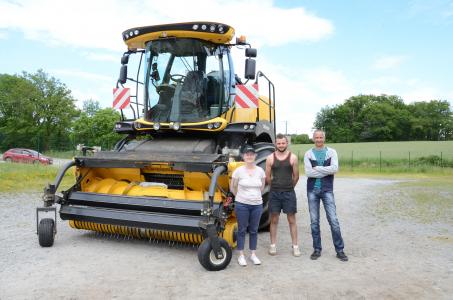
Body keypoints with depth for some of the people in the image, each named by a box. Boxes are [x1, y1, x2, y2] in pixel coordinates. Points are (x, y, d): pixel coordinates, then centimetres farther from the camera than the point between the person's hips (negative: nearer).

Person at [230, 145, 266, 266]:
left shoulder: (260, 171, 0)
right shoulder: (238, 171, -9)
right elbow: (232, 187, 3)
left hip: (257, 205, 3)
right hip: (242, 205, -3)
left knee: (254, 230, 13)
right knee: (242, 230, 6)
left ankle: (253, 254, 25)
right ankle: (241, 255, 18)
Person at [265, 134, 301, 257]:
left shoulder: (293, 157, -2)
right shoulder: (270, 158, 0)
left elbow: (296, 176, 5)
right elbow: (267, 177, 5)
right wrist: (276, 186, 11)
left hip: (289, 192, -1)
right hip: (274, 193, 1)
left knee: (292, 220, 6)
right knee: (274, 220, 9)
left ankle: (295, 246, 15)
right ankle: (273, 245, 18)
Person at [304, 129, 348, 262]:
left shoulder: (331, 152, 3)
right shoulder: (308, 154, 3)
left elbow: (335, 168, -13)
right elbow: (308, 172, -11)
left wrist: (317, 168, -12)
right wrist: (326, 171, -10)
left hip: (327, 190, -1)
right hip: (312, 190, 1)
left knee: (333, 220, -1)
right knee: (314, 221, 7)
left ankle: (340, 250, 11)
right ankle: (317, 249, 19)